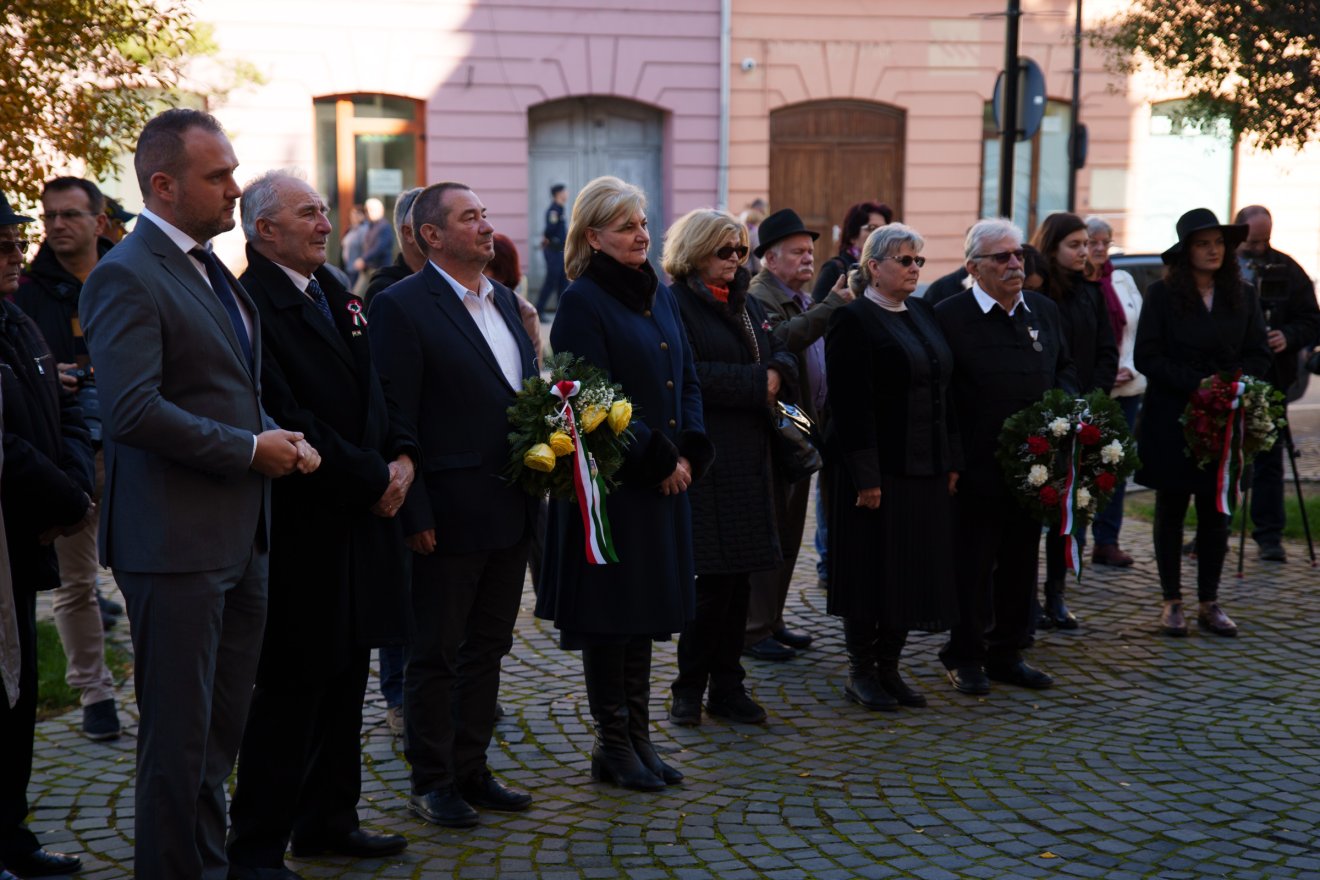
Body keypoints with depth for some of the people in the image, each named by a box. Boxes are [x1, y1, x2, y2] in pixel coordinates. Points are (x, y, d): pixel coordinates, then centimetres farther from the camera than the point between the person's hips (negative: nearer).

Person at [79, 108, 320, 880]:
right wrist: (251, 449, -16)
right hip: (176, 541, -9)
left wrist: (280, 439, 4)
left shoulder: (213, 271, 15)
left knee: (224, 728, 18)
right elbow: (135, 410, -25)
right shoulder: (127, 277, -14)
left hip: (242, 536, 9)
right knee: (180, 736, 2)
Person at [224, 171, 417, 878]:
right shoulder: (251, 305, -14)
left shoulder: (336, 295, 15)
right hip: (302, 527, -8)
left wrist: (403, 456, 0)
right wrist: (373, 479, -13)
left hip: (360, 519, 9)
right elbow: (290, 422, -20)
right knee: (291, 688, -2)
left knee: (344, 679, 15)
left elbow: (370, 391, 19)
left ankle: (327, 819, 28)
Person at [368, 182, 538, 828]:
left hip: (511, 509, 8)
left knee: (487, 647, 16)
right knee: (436, 653, 5)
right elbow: (395, 418, -14)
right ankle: (431, 781, 17)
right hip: (450, 514, -7)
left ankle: (471, 770, 28)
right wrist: (415, 514, -17)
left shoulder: (505, 300, 13)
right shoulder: (402, 307, -11)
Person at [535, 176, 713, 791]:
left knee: (647, 608, 12)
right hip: (610, 481, -7)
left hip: (665, 479, 7)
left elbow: (687, 380, 14)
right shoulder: (582, 302, -11)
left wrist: (689, 450, -1)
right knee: (609, 612, 1)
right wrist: (656, 458, -16)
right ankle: (612, 745, 12)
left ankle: (638, 737, 22)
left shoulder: (659, 295, 12)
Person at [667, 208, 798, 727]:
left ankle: (727, 687, 17)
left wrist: (774, 377, -11)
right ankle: (689, 688, 9)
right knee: (715, 577, -6)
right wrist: (756, 383, -14)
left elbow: (783, 362, 12)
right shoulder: (675, 303, -6)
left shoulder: (747, 303, 18)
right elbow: (687, 375, -17)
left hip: (750, 457, 7)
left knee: (739, 578, 8)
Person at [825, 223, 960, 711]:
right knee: (874, 571, 1)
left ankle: (889, 667, 21)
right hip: (879, 469, -7)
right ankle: (862, 672, 14)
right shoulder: (853, 320, -10)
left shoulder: (923, 313, 13)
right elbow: (851, 404, -15)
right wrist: (866, 477, -19)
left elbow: (942, 391, 15)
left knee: (913, 570, 10)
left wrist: (951, 461, 9)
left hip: (926, 468, 7)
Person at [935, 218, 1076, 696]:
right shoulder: (949, 315, -10)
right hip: (976, 468, -6)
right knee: (972, 565, 5)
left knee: (1021, 561, 13)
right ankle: (966, 657, 18)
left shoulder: (1044, 310, 10)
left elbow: (1065, 368, 21)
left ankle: (1007, 652, 26)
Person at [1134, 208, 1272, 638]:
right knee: (1171, 509, 5)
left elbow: (1258, 357, 7)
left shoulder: (1243, 296, 6)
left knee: (1216, 511, 6)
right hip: (1171, 420, -3)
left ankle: (1209, 603, 15)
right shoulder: (1162, 294, -3)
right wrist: (1197, 384, -17)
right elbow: (1147, 357, -8)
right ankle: (1172, 601, 13)